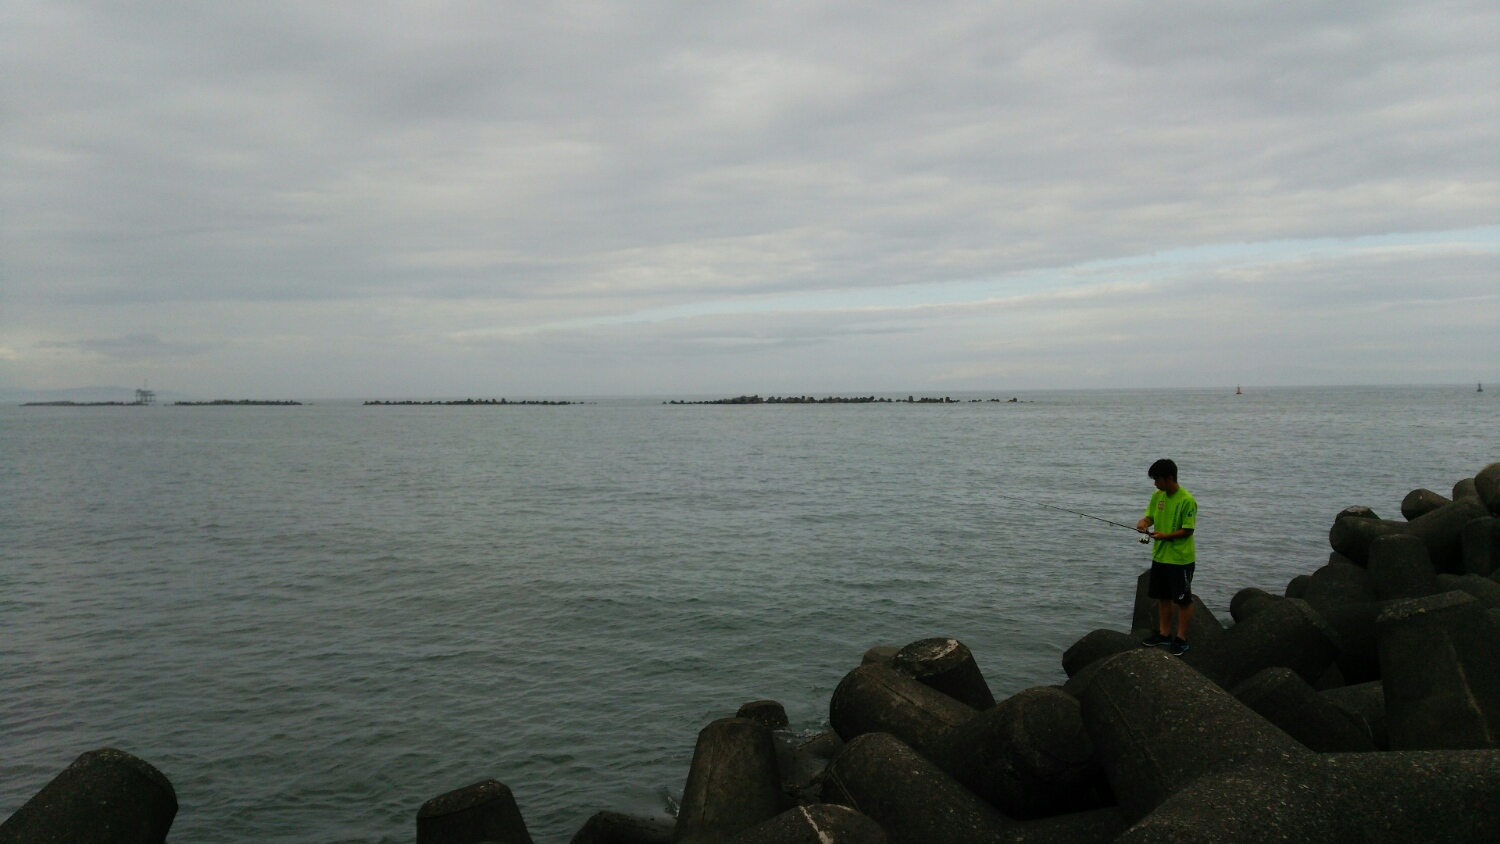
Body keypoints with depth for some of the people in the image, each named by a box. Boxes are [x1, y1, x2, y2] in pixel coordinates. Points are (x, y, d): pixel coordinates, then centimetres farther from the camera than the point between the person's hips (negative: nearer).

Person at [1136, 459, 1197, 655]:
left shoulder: (1187, 500, -18)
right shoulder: (1157, 495, 2)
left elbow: (1188, 530, -16)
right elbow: (1150, 516, 10)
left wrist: (1165, 535, -26)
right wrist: (1144, 522, -13)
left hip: (1180, 559, -7)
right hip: (1159, 556, 7)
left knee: (1183, 599, 3)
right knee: (1163, 596, 16)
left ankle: (1181, 639, 12)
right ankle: (1164, 633, 29)